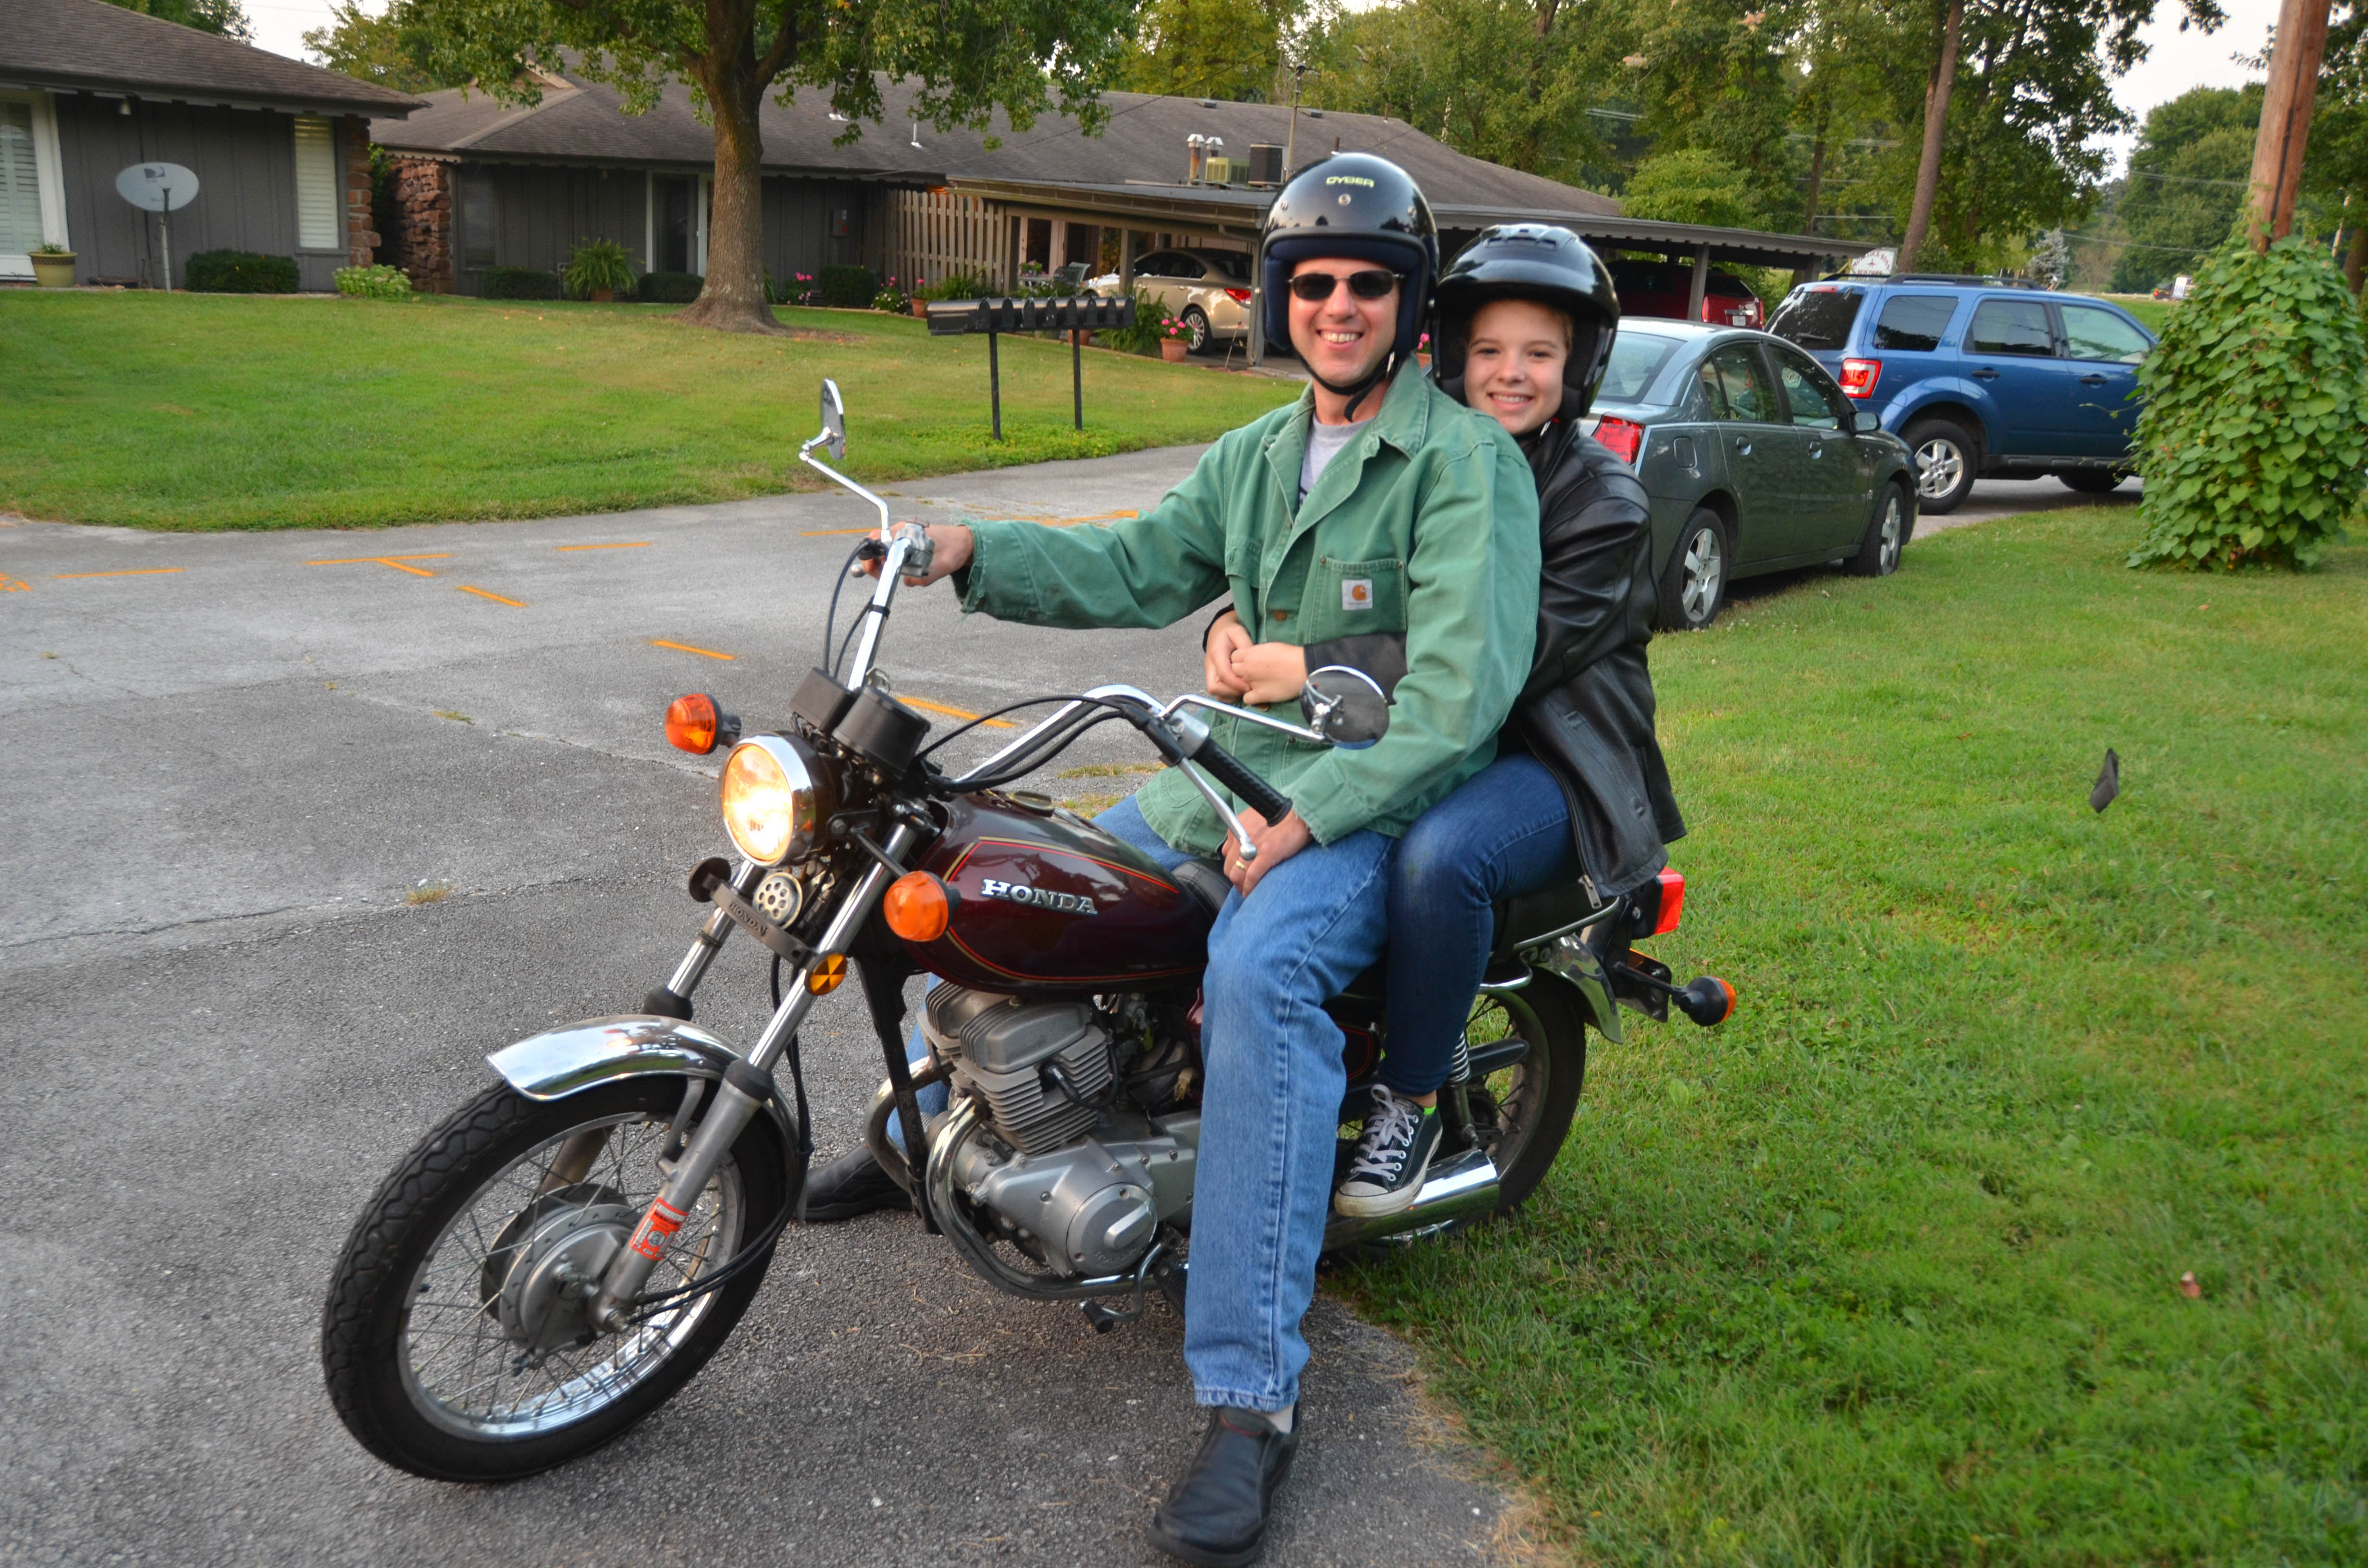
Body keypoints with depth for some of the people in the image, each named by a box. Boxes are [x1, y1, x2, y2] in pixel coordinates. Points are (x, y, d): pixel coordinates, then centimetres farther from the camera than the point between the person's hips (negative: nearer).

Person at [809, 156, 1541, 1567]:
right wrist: (979, 553, -4)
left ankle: (1252, 1397, -32)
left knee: (1260, 971, -36)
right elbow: (1138, 572, 11)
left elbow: (1462, 693, -19)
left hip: (1390, 799, -8)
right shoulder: (1255, 457, 16)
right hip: (1246, 768, 8)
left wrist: (1309, 815, -25)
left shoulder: (1468, 460, -9)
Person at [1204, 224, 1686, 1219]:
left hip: (1549, 760, -6)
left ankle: (1412, 1100, -14)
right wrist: (1235, 624, -18)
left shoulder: (1605, 501, -9)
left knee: (1438, 859, -36)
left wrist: (1316, 668, -31)